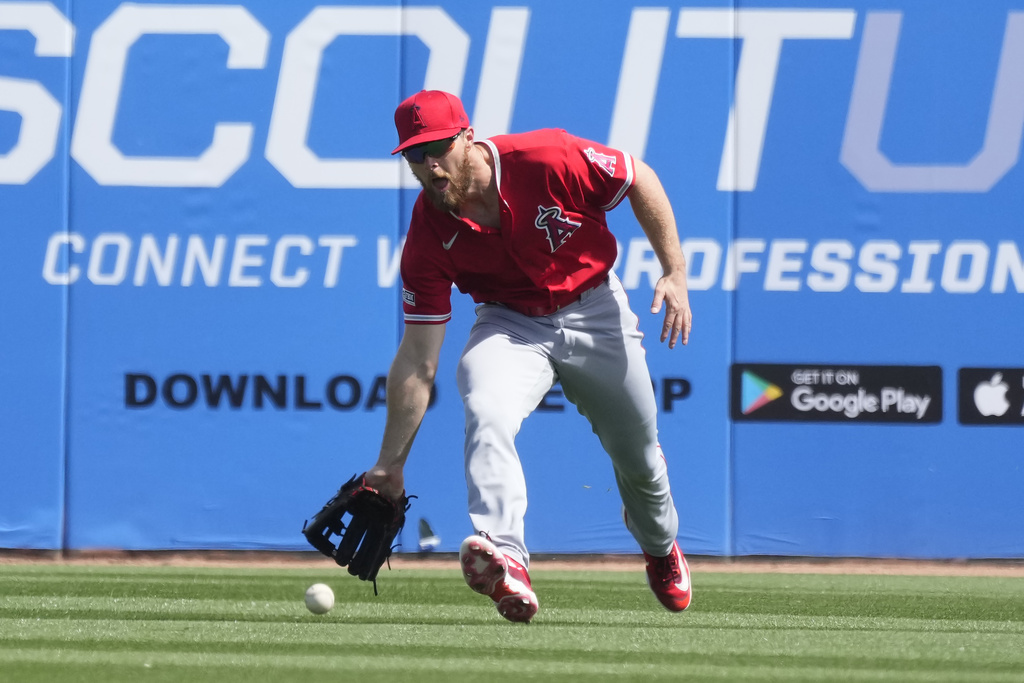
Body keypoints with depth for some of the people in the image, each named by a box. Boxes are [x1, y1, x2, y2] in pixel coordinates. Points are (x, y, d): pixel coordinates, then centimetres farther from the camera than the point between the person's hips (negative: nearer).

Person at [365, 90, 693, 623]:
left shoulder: (550, 159, -29)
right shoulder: (428, 236, -21)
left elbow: (640, 180, -11)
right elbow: (417, 359, -18)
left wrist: (675, 272, -13)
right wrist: (390, 464, -20)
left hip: (596, 313, 0)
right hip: (511, 325, 0)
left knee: (639, 456, 16)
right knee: (485, 414, -33)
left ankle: (661, 547, 50)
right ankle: (505, 557, -47)